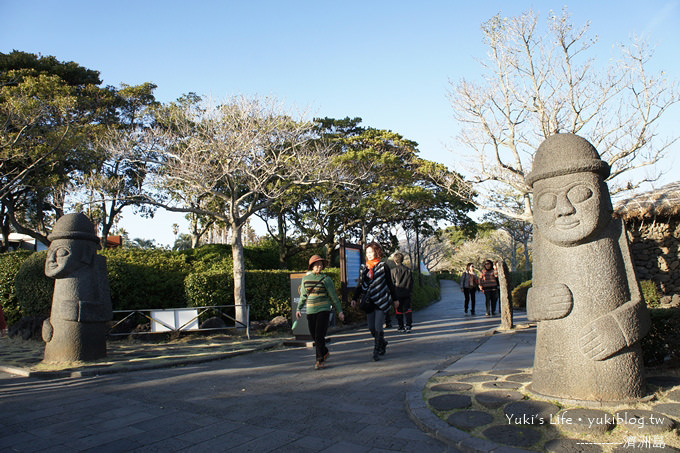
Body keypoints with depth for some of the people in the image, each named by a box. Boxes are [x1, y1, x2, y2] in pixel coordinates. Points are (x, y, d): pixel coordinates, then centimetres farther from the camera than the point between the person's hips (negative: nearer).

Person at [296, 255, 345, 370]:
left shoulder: (326, 279, -3)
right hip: (310, 312, 4)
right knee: (314, 336, 10)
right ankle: (325, 353, 35)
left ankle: (320, 360, 2)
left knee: (319, 336, -11)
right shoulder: (305, 278, 8)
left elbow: (333, 296, 1)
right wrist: (299, 309, 8)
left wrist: (340, 311, 2)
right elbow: (303, 296, 17)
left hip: (323, 310, -4)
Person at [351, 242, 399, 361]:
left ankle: (377, 351, 3)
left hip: (381, 301, -4)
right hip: (369, 302, 4)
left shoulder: (383, 266, 0)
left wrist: (395, 299, 9)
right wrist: (355, 299, 4)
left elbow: (390, 284, 6)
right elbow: (360, 285, 13)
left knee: (378, 327, -9)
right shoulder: (363, 268, 10)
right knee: (371, 328, 5)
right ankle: (383, 344, 30)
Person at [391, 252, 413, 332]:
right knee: (407, 309, 5)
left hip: (397, 293, -2)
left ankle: (401, 327, 12)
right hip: (407, 293, 2)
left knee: (399, 311, 7)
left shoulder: (393, 270, -6)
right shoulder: (408, 270, 3)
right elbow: (411, 282, 8)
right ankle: (409, 325, -6)